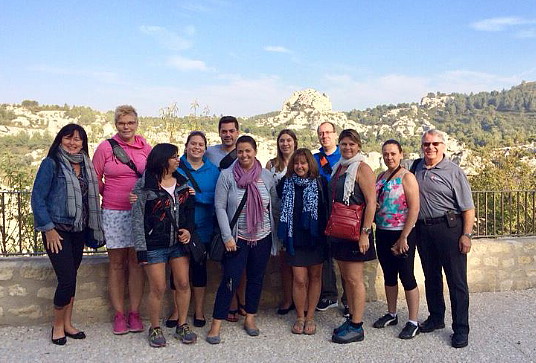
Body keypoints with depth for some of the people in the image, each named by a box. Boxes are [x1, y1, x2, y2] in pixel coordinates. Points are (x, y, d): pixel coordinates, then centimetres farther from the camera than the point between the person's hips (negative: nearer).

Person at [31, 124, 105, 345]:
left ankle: (67, 324, 25)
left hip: (78, 230, 5)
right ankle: (58, 325, 15)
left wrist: (92, 228, 4)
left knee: (71, 278, 12)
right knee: (67, 279, -7)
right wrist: (48, 229, -13)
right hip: (57, 231, -5)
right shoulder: (51, 163, -7)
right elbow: (37, 198, -9)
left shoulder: (85, 165, 9)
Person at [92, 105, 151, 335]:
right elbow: (94, 179, 7)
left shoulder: (145, 148, 4)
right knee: (116, 262, 6)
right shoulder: (105, 147, 0)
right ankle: (119, 314, 16)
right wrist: (110, 195, 3)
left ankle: (134, 313, 16)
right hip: (113, 213, -1)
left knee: (137, 261, 6)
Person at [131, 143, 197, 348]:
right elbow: (137, 219, -8)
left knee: (183, 284, 6)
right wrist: (140, 248, -11)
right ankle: (155, 329, 22)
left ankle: (182, 325, 23)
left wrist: (189, 230, -2)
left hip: (179, 243, 5)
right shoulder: (144, 185, -8)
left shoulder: (182, 182, 7)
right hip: (154, 245, -4)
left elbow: (190, 210, 15)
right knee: (158, 288, 1)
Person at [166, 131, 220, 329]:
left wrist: (197, 195, -18)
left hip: (202, 229, 1)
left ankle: (199, 311, 26)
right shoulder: (175, 167, -1)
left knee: (199, 268, 11)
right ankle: (177, 310, 24)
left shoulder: (213, 170, 4)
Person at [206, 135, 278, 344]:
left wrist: (274, 230, 6)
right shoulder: (227, 176, -8)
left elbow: (274, 206, 9)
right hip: (237, 238, -3)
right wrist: (227, 236, -13)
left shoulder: (266, 176, 1)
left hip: (262, 237, 3)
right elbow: (220, 206, -9)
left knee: (256, 278, 12)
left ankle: (250, 318, 29)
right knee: (230, 280, -3)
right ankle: (216, 324, 10)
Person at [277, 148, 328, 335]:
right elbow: (281, 206, 16)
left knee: (314, 277, 8)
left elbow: (328, 208, 2)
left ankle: (310, 317, 22)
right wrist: (284, 234, 12)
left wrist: (326, 232, -3)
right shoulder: (286, 184, 2)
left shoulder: (320, 183, -2)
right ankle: (300, 317, 18)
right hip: (295, 238, 0)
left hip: (316, 237, 0)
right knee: (299, 279, 0)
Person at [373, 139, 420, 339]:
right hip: (382, 233, 7)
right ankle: (391, 314, 31)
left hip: (402, 234, -7)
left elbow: (414, 209, -16)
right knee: (389, 275, 16)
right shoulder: (380, 177, 10)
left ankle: (413, 322, 13)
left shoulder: (407, 177, -10)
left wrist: (403, 238, -18)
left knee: (406, 276, 1)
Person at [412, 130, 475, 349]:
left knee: (456, 281, 1)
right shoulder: (416, 168, 8)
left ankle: (461, 329, 13)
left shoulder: (453, 171, -5)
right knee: (431, 277, 17)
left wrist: (466, 234, -12)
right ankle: (436, 317, 33)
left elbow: (468, 208, -7)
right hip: (423, 230, 5)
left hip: (449, 228, -5)